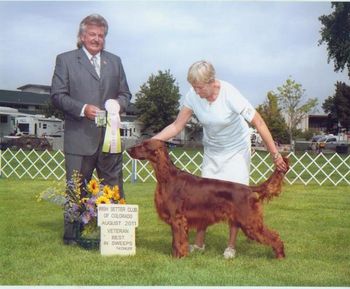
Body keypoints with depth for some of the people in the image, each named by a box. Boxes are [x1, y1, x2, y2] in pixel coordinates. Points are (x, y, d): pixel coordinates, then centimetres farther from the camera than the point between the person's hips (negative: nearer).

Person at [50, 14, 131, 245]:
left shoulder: (115, 61, 16)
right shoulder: (65, 60, 4)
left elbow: (125, 93, 18)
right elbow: (58, 95, -3)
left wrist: (119, 104, -5)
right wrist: (82, 109, -17)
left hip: (110, 137, 4)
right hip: (79, 137, -3)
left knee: (114, 187, 8)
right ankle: (72, 234, 14)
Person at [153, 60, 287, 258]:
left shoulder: (230, 95, -31)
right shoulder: (193, 96, -17)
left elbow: (259, 123, -26)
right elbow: (177, 126, -11)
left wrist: (275, 155, -25)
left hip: (236, 149, -4)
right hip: (212, 150, 4)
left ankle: (231, 246, 7)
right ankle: (199, 243, 12)